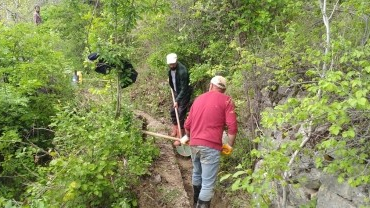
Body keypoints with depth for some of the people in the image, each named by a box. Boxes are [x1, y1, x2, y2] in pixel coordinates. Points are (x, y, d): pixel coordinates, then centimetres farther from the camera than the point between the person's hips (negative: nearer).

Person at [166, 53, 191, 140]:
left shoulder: (182, 71, -30)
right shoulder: (171, 68, -6)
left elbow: (183, 89, -28)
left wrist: (177, 100, -28)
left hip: (184, 95, -8)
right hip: (176, 93, 8)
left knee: (180, 116, -6)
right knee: (172, 112, 17)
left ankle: (180, 137, 5)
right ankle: (175, 131, 36)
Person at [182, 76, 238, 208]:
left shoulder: (198, 99, 16)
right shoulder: (226, 100, 0)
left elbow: (187, 124, 19)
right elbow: (232, 127, -10)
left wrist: (187, 137, 37)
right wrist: (229, 145, 3)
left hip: (194, 144, 7)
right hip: (210, 146, -6)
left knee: (197, 173, 26)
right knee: (208, 184, 0)